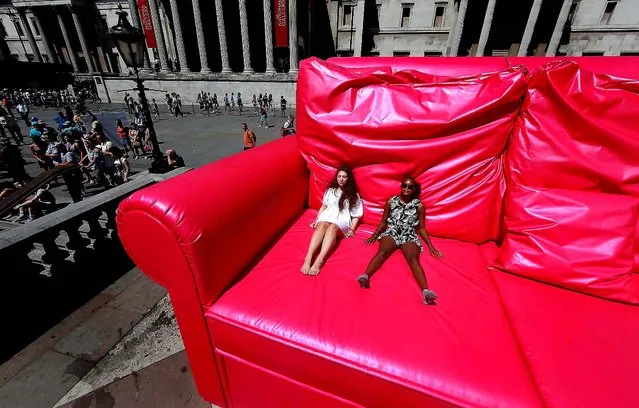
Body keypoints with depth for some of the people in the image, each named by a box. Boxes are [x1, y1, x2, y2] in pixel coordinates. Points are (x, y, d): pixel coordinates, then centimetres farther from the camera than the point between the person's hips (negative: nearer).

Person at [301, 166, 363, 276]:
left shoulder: (354, 195, 17)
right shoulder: (330, 190, 24)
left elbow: (356, 215, 12)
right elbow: (323, 206, 24)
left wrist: (352, 229, -2)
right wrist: (316, 220, 11)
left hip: (342, 220, -2)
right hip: (327, 216, 2)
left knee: (332, 227, -39)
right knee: (322, 226, -37)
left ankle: (319, 261, -59)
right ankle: (308, 258, -55)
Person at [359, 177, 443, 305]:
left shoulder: (419, 205, 13)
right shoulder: (391, 202, 14)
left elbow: (422, 228, 15)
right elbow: (383, 222, 16)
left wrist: (430, 246, 5)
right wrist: (374, 235, 0)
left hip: (410, 236, 0)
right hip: (390, 233, 0)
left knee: (413, 259, -31)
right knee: (382, 252, -33)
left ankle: (425, 291, -52)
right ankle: (365, 276, -55)